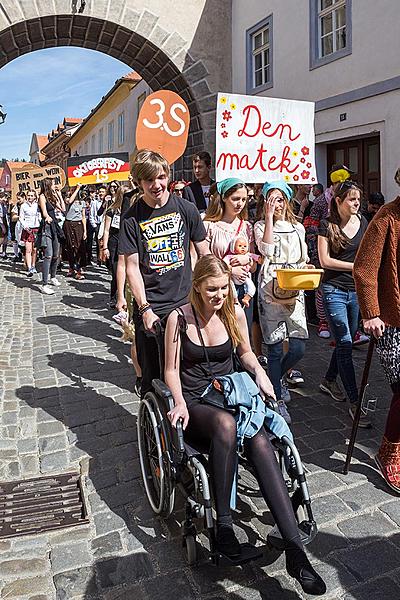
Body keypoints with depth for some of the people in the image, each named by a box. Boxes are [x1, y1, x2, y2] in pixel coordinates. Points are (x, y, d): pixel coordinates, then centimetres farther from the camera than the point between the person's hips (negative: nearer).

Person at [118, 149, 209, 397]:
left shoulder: (186, 209, 1)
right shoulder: (132, 217, -3)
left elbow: (204, 253, 6)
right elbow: (132, 267, -5)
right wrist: (145, 309, -12)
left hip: (186, 303, 1)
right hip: (151, 309, -1)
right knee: (152, 374, 7)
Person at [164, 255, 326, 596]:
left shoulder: (235, 312, 2)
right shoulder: (179, 318, -7)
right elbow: (171, 370, -2)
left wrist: (258, 370, -2)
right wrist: (181, 403, -18)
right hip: (194, 403, -3)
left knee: (260, 441, -29)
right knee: (226, 423, -39)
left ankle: (295, 551, -30)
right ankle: (224, 524, -24)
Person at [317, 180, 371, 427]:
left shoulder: (363, 222, 8)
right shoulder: (327, 225, -5)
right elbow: (325, 260, -9)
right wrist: (356, 266, -11)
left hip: (358, 290, 6)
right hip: (335, 290, -5)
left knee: (346, 341, 14)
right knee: (345, 343, -7)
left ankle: (329, 381, 36)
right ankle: (354, 403, -1)